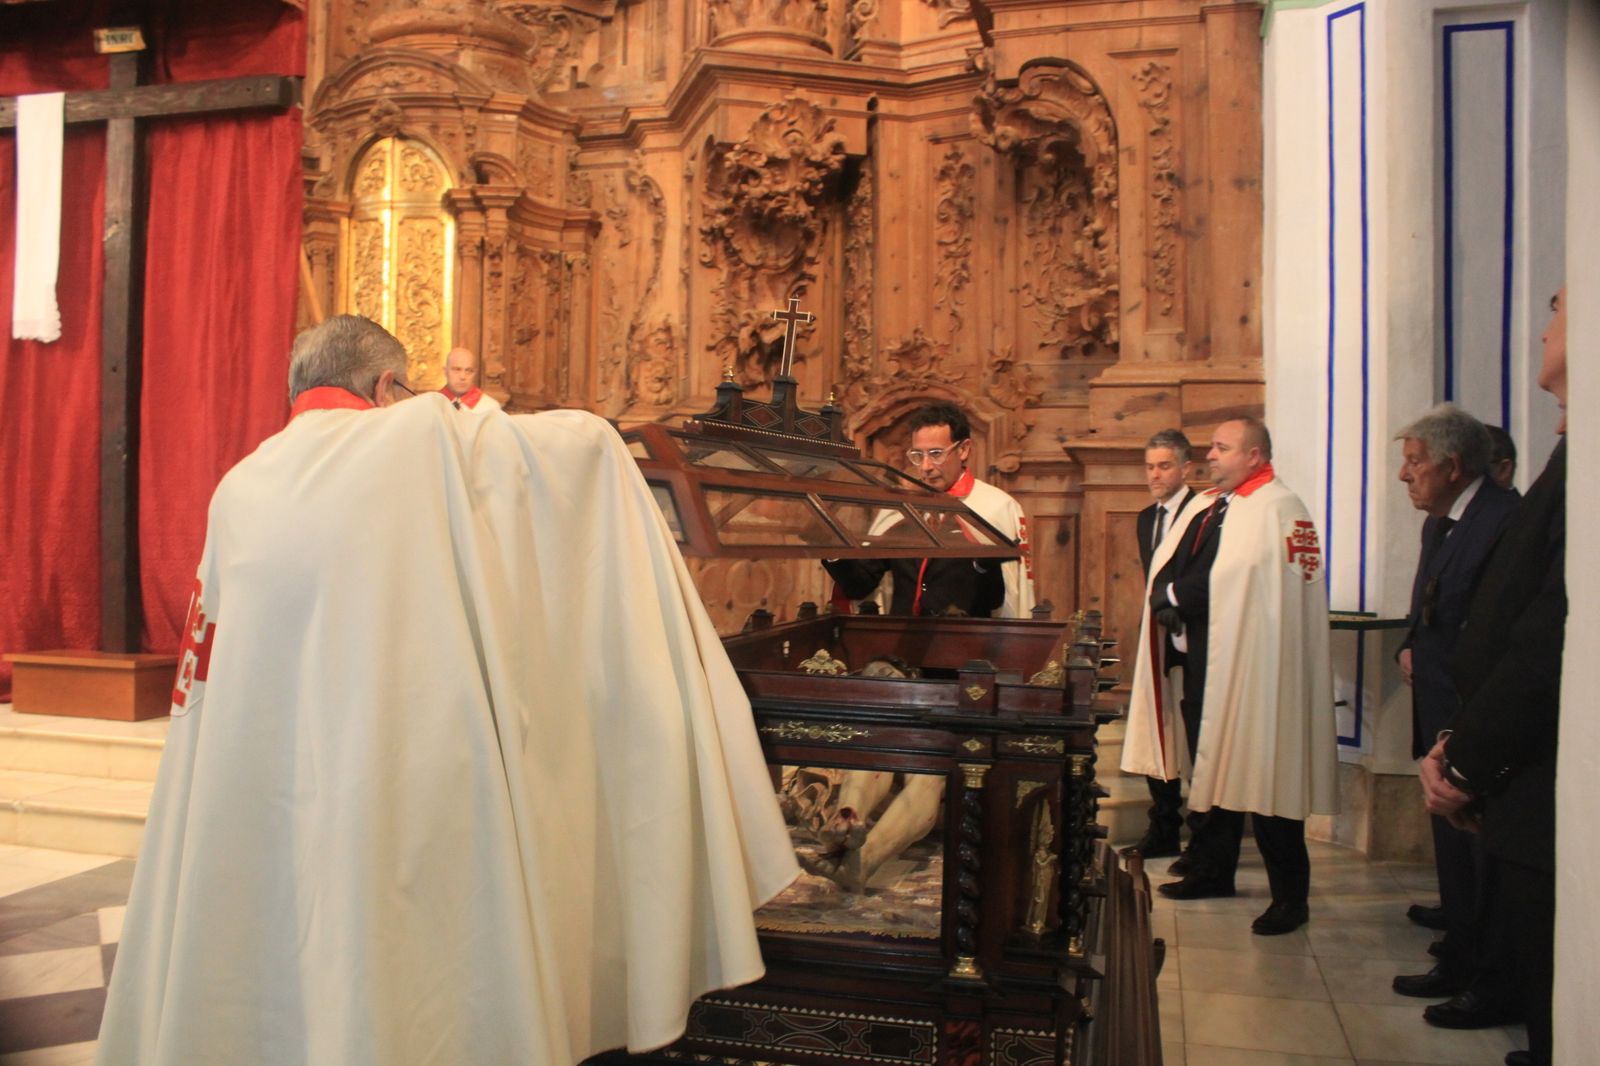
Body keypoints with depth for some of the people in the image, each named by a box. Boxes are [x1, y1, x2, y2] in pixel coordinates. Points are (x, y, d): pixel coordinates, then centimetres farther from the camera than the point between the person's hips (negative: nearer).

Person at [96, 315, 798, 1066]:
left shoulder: (239, 489, 9)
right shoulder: (425, 437, -4)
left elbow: (203, 678, 16)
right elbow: (590, 439, 3)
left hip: (263, 807, 5)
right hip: (418, 790, -4)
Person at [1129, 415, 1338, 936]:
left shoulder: (1276, 509, -12)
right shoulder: (1210, 508, 16)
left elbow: (1231, 584, -22)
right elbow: (1165, 573, 11)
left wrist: (1174, 596, -11)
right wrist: (1170, 602, -9)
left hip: (1249, 672, -9)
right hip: (1206, 663, 9)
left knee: (1263, 776, -2)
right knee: (1212, 771, 17)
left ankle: (1290, 894, 10)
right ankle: (1212, 870, 31)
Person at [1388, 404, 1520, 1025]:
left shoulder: (1505, 519, -19)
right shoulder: (1439, 523, 13)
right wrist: (1411, 647, 5)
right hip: (1446, 718, 10)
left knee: (1486, 852, 3)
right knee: (1453, 846, 18)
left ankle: (1494, 986, 17)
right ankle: (1460, 963, 32)